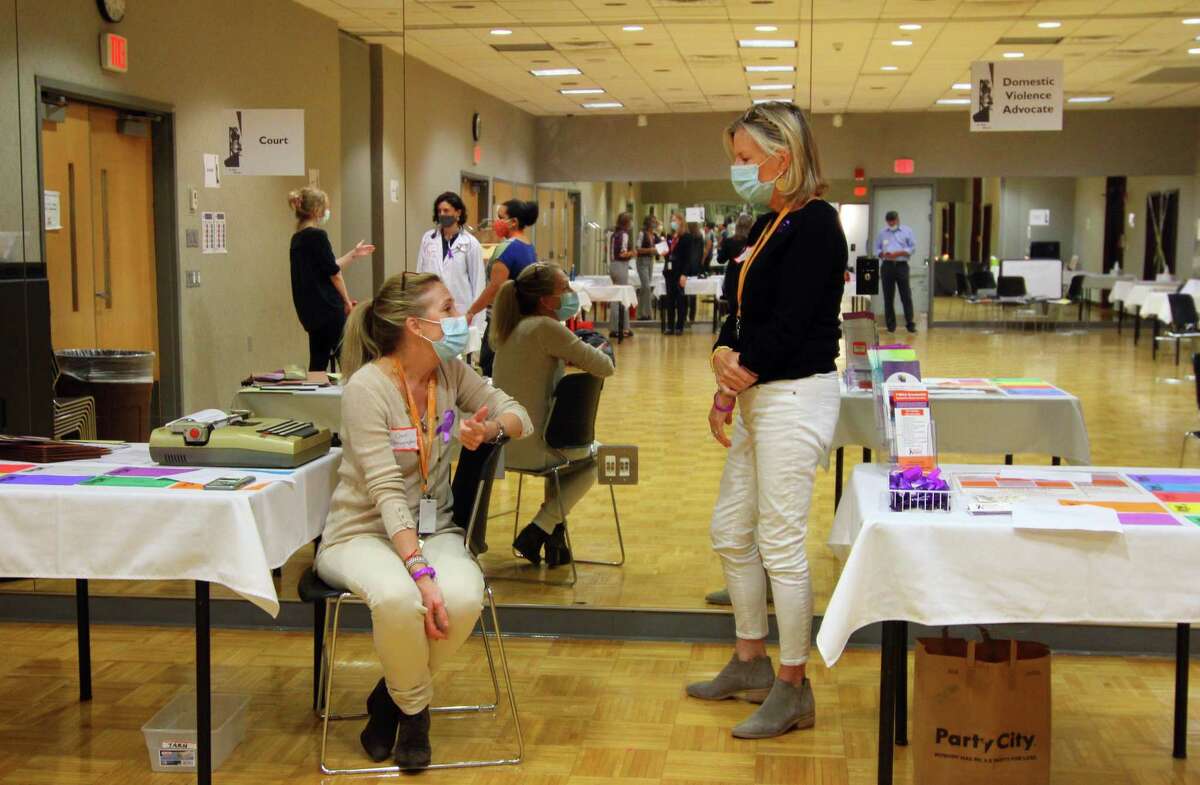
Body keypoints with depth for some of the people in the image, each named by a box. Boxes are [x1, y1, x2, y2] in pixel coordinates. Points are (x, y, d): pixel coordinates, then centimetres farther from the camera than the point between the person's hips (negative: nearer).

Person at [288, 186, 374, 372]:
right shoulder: (317, 235, -15)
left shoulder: (297, 238, 12)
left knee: (318, 363, 10)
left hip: (311, 311, 8)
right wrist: (347, 301, -2)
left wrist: (354, 253, 28)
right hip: (328, 308, -8)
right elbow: (333, 273, -14)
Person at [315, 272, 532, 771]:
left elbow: (518, 416, 9)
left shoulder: (452, 373, 2)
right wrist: (420, 570, -32)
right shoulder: (367, 387, -17)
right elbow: (387, 493, -23)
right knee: (398, 598, -38)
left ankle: (395, 697, 1)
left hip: (432, 529, 5)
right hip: (363, 532, -4)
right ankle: (414, 706, -4)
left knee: (463, 598, -30)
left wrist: (490, 428, -16)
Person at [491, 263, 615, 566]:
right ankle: (538, 532, 11)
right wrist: (586, 354, 6)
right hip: (530, 448, -8)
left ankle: (552, 530, 31)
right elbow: (605, 367, -15)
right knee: (592, 461, 22)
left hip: (499, 445, 8)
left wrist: (567, 357, 8)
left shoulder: (508, 327, 8)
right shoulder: (546, 328, -18)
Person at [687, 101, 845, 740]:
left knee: (780, 543, -3)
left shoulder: (814, 225, -14)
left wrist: (734, 385, -10)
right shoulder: (768, 227, 15)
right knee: (731, 533, 16)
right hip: (760, 398, 10)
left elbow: (788, 323, -19)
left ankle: (793, 688, 10)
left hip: (796, 396, -10)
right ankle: (751, 663, 30)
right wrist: (723, 355, -7)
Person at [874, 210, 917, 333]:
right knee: (888, 296, 3)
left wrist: (898, 253, -12)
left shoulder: (907, 231, 7)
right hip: (887, 266, 2)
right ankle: (890, 324, 8)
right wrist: (883, 254, -9)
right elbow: (877, 248, 13)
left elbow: (912, 248, 0)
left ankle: (910, 323, -4)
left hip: (901, 265, -2)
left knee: (906, 295, -6)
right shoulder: (882, 233, 14)